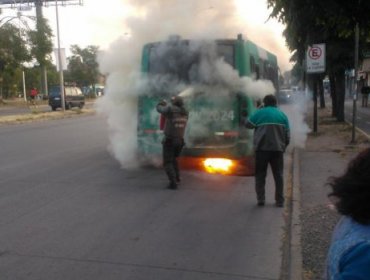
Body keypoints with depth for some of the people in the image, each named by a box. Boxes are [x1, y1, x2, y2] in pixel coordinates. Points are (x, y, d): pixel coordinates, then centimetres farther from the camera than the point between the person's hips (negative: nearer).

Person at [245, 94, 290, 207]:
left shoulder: (259, 113, -1)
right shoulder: (282, 115, 10)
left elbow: (248, 124, 10)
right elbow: (287, 135, 9)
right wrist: (283, 147, 21)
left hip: (262, 148, -2)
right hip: (278, 149, 2)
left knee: (260, 174, 7)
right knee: (278, 175, 9)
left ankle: (260, 199, 2)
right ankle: (279, 201, 9)